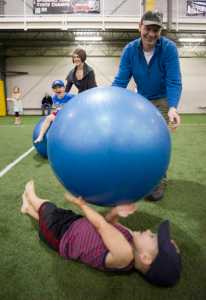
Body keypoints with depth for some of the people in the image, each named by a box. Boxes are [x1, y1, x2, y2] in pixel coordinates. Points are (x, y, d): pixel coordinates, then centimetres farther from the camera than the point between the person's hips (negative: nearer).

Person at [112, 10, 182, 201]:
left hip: (163, 100, -3)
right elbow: (121, 80, -17)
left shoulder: (169, 48, -22)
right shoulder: (130, 50, -14)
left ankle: (159, 181, 3)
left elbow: (174, 82, -27)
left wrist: (173, 107, -43)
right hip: (142, 99, 4)